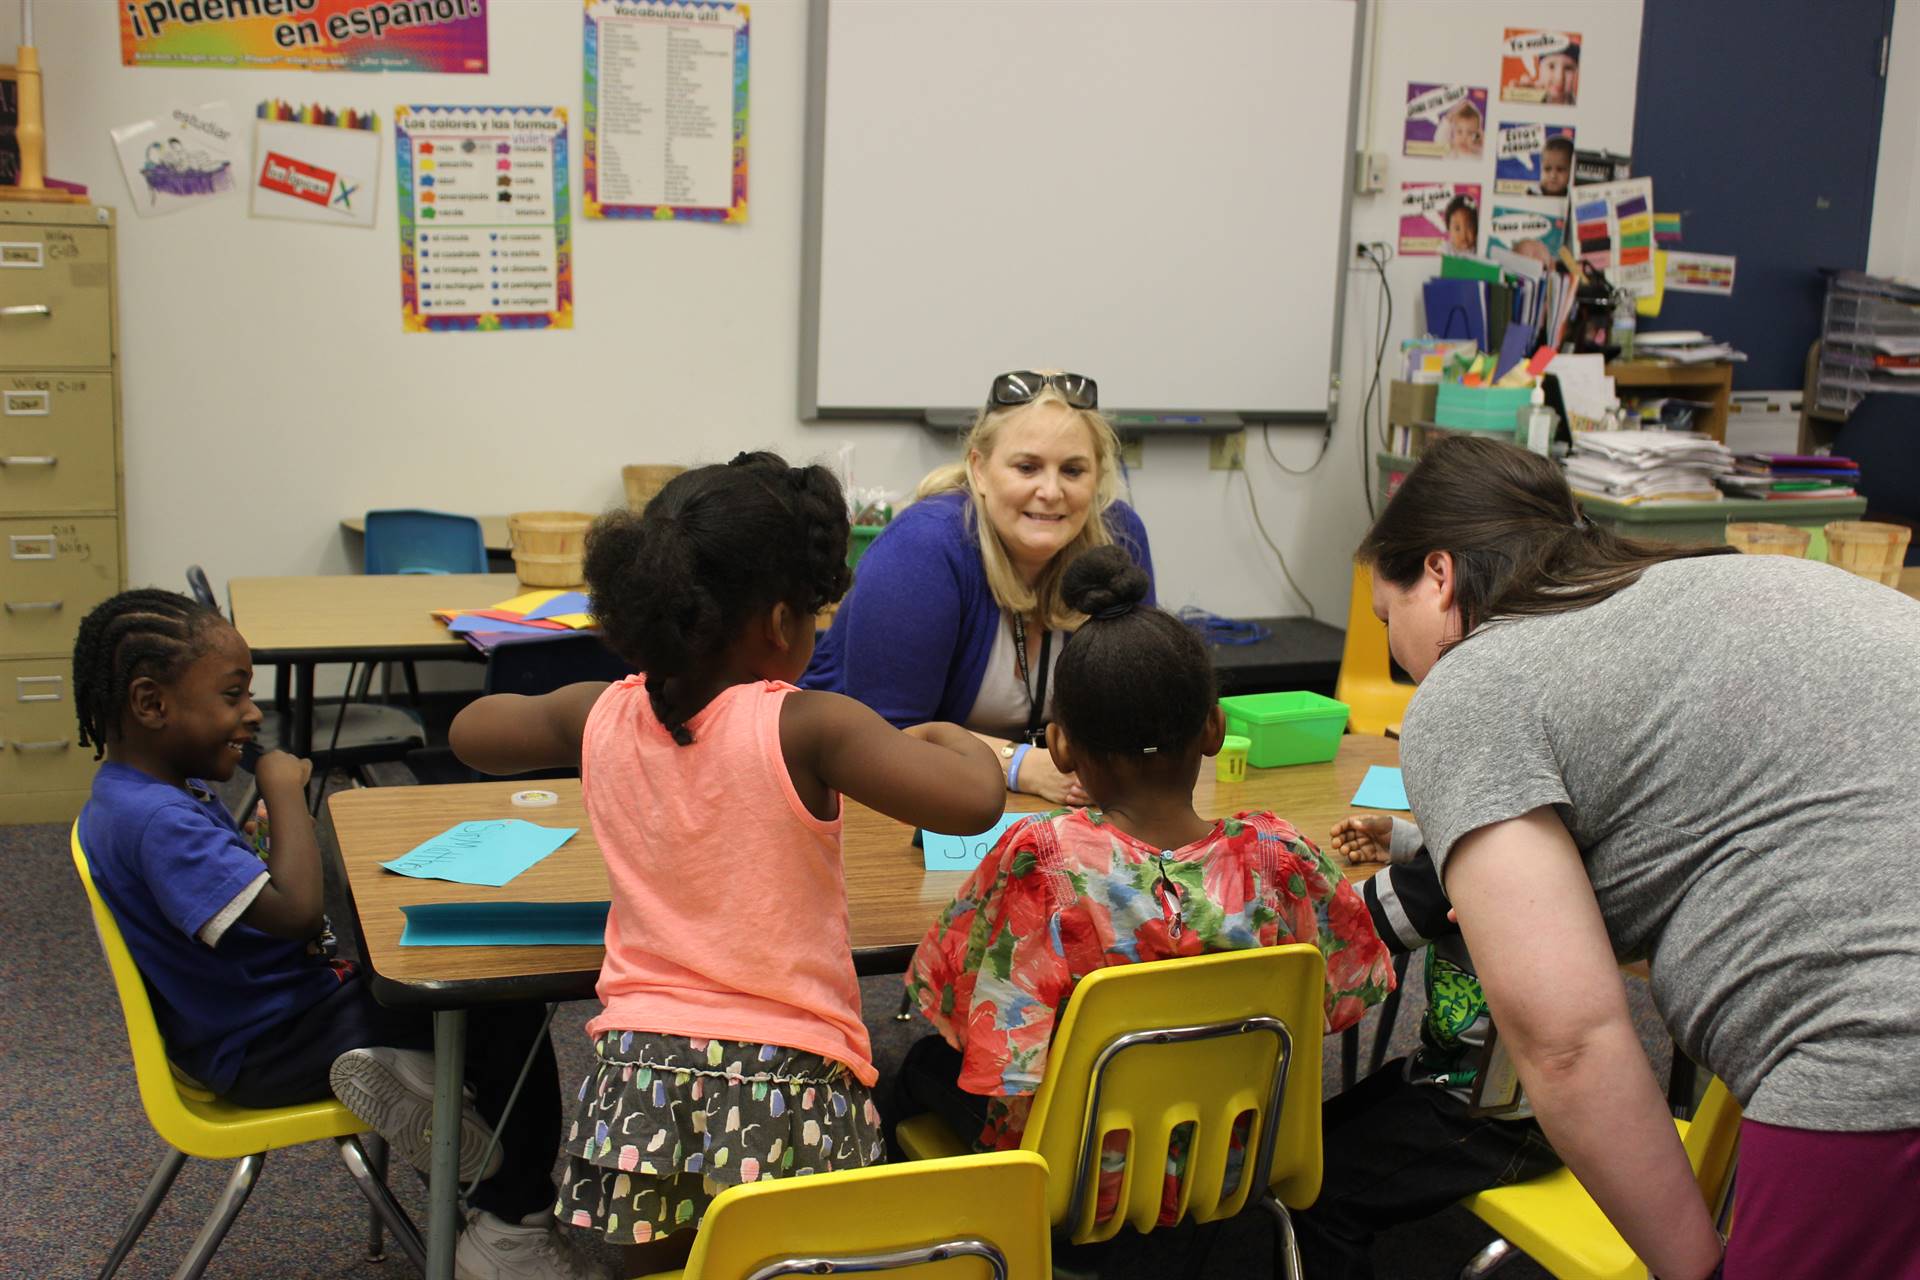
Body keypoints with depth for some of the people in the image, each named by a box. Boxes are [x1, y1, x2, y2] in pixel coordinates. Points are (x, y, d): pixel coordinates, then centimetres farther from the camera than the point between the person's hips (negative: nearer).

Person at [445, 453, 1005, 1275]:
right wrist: (954, 737, -3)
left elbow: (472, 731, 21)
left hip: (638, 1083, 5)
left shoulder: (602, 717, 0)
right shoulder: (802, 729, -15)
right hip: (785, 1089, -5)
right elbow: (976, 801, -24)